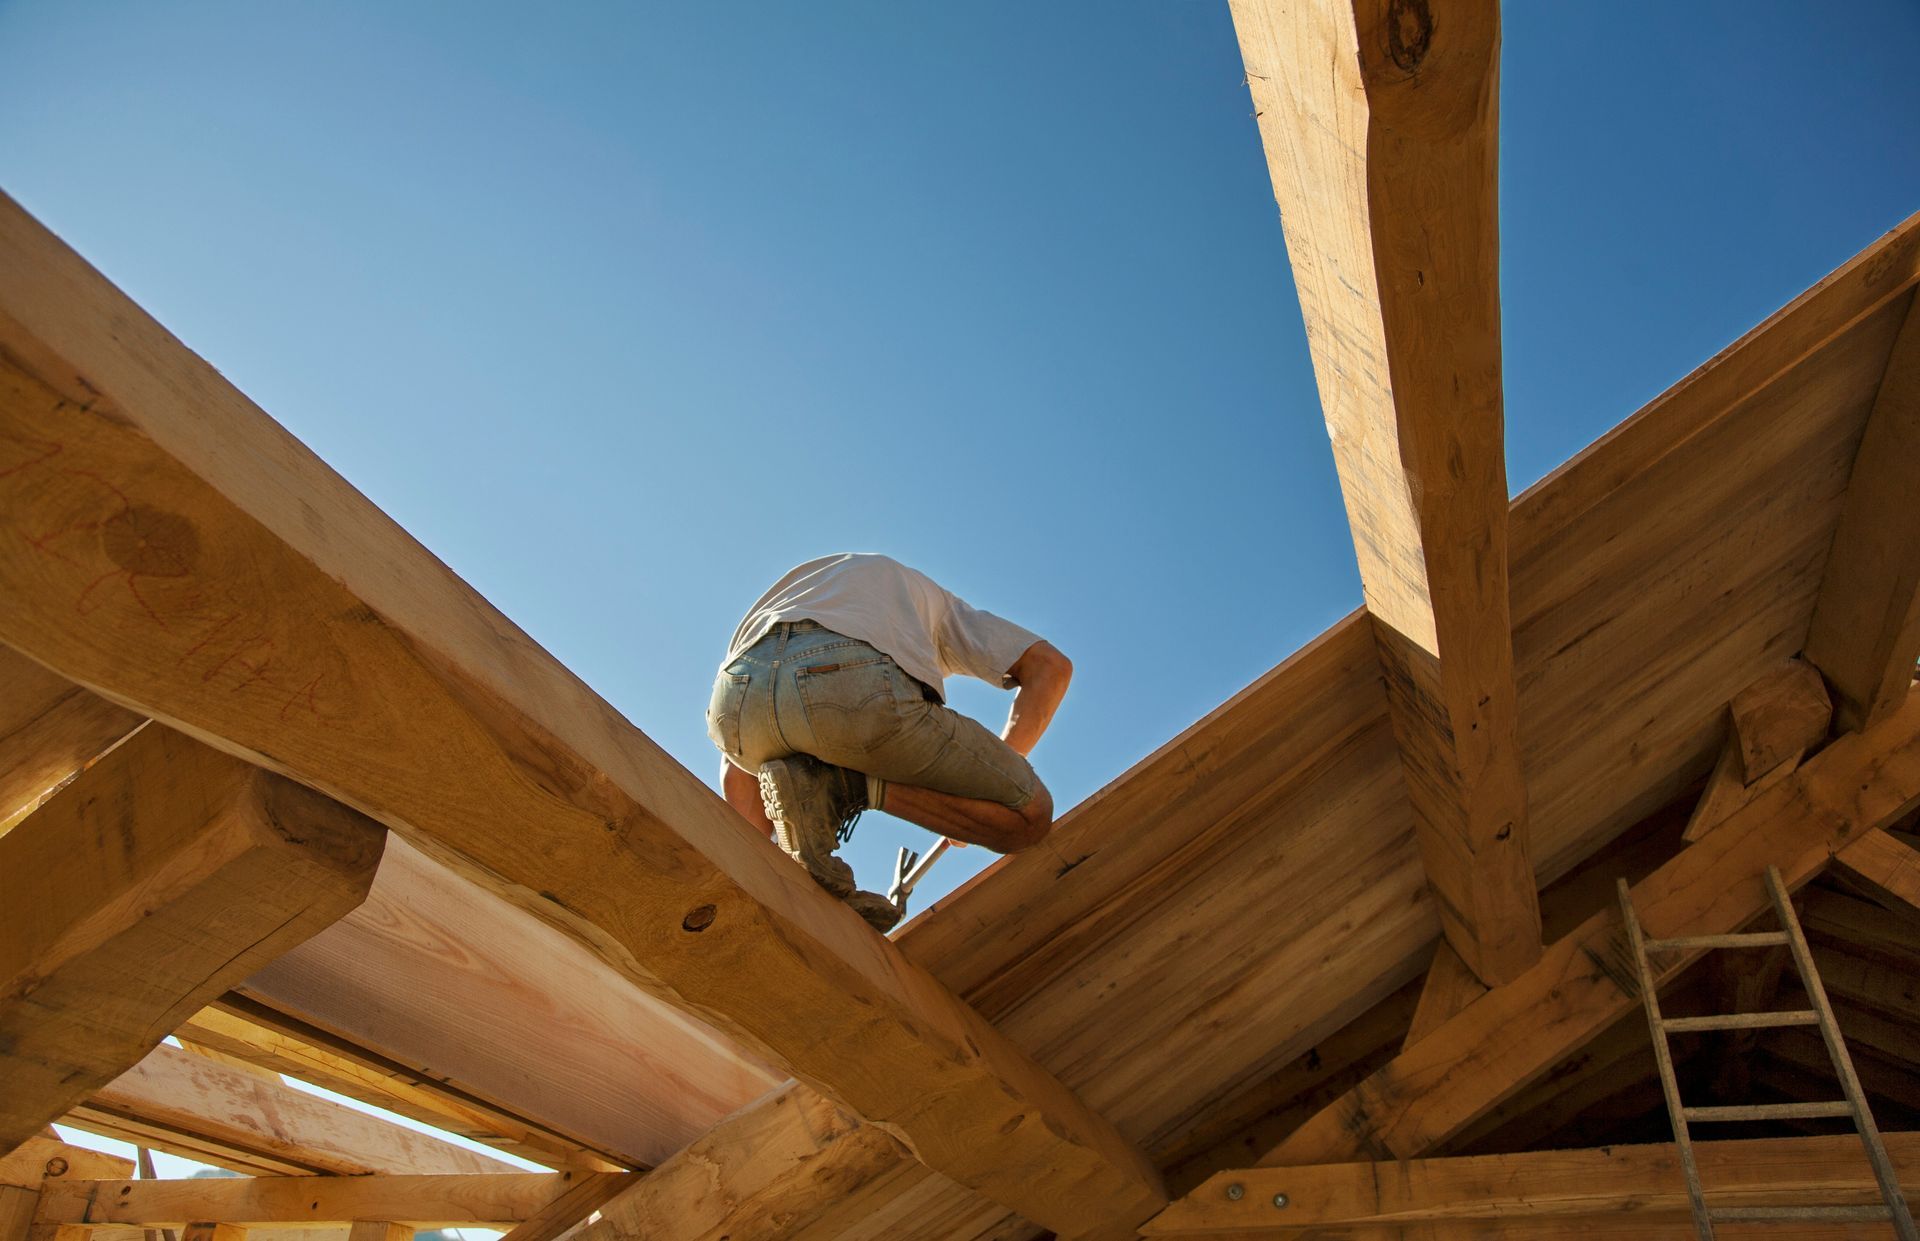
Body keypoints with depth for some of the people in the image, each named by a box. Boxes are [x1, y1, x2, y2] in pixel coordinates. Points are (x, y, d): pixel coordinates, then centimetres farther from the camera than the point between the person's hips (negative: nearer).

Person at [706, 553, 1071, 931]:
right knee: (1029, 815, 10)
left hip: (737, 693, 5)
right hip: (855, 687, -4)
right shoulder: (934, 600, 42)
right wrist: (991, 773, 31)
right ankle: (850, 785, -5)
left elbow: (741, 761, 34)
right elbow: (1050, 665, 27)